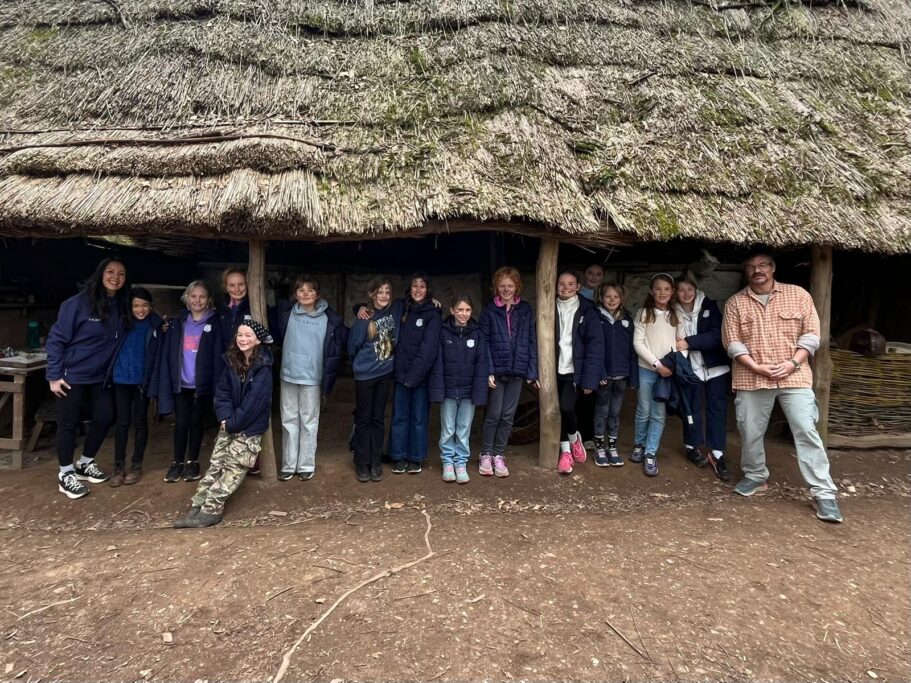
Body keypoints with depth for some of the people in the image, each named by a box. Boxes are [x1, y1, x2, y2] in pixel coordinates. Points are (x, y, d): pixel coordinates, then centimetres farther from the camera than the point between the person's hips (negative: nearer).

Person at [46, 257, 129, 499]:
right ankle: (66, 474, 18)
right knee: (68, 423, 4)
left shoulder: (121, 308, 0)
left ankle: (85, 463, 30)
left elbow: (120, 341, 10)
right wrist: (54, 375, -15)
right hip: (72, 375, -6)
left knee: (105, 417, 10)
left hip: (100, 376, 6)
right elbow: (56, 339, -14)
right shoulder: (78, 303, -16)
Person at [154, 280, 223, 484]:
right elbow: (167, 355, 4)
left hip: (202, 384, -2)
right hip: (181, 384, 2)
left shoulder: (214, 324, -2)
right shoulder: (176, 323, 7)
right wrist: (165, 384, -3)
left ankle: (192, 462, 23)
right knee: (181, 423, 5)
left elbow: (218, 357, -5)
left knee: (196, 422, 10)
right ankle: (177, 462, 21)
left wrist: (217, 385, -11)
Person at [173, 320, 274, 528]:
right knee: (216, 462, 2)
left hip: (251, 427, -6)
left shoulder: (262, 367, -15)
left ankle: (211, 510, -7)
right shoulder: (231, 361, 3)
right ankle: (197, 506, 2)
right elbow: (222, 391, 4)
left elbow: (253, 401, -18)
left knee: (233, 467, -7)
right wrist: (225, 418, -10)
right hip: (230, 423, 6)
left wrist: (233, 423, -13)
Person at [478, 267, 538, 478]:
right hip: (496, 370, -2)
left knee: (508, 416, 8)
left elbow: (531, 341, 6)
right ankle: (486, 455, 17)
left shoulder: (526, 310, 6)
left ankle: (499, 455, 21)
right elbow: (484, 342, -4)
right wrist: (488, 370, -13)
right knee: (493, 415, 1)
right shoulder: (489, 310, 0)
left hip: (517, 370, 2)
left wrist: (532, 371, -1)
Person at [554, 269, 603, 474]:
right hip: (555, 370, 3)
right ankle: (565, 451, 24)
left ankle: (575, 438, 15)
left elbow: (595, 345, -6)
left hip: (574, 370, -3)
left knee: (567, 408, -16)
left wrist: (590, 378, -12)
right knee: (558, 411, 6)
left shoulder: (586, 311, -2)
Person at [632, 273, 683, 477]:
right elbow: (637, 343, -6)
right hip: (647, 369, -2)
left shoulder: (675, 315, 8)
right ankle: (639, 445, 27)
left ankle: (651, 453, 11)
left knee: (659, 414, 3)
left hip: (668, 370, 2)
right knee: (644, 411, 6)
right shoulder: (644, 313, 0)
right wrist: (657, 364, -11)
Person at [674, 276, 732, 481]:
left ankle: (717, 454, 13)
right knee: (692, 409, 8)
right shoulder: (674, 313, -1)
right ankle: (692, 447, 29)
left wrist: (689, 342, -21)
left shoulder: (709, 306, -3)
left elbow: (717, 336, -13)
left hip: (715, 367, 0)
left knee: (717, 410, 3)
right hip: (689, 369, 0)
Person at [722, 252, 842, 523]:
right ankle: (756, 476, 31)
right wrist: (756, 367, -13)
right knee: (750, 432, 10)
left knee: (807, 431, -5)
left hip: (794, 376, -1)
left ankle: (823, 492, 3)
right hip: (751, 379, 1)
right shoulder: (735, 303, 4)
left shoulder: (799, 295, 3)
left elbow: (811, 334, 1)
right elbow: (732, 342, -1)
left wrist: (793, 362, -12)